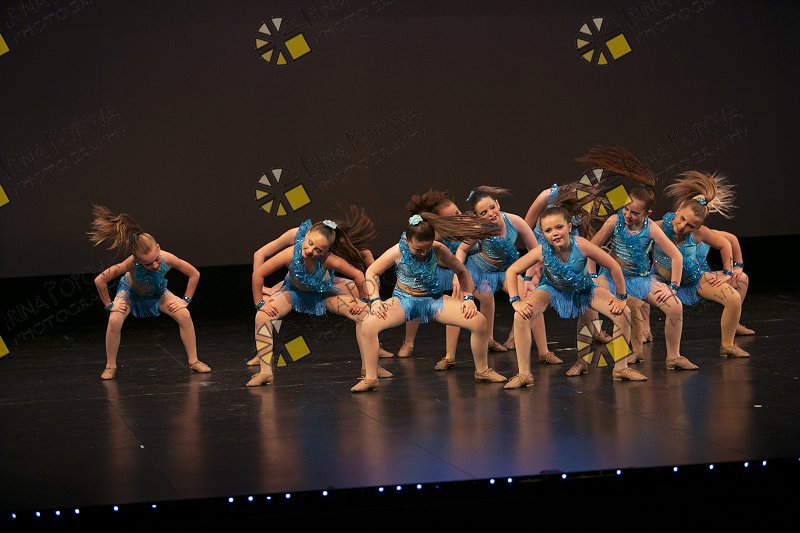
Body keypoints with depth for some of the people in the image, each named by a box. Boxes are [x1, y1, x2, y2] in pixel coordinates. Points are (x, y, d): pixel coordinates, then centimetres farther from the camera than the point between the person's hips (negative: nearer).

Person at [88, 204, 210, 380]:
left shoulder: (167, 258, -39)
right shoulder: (130, 264, -43)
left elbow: (194, 274, -21)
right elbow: (99, 280, -32)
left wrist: (186, 300, -17)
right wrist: (109, 305, -23)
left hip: (157, 292, 2)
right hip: (130, 291, -2)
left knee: (185, 316, -17)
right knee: (114, 321, -26)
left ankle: (193, 361, 0)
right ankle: (110, 367, -6)